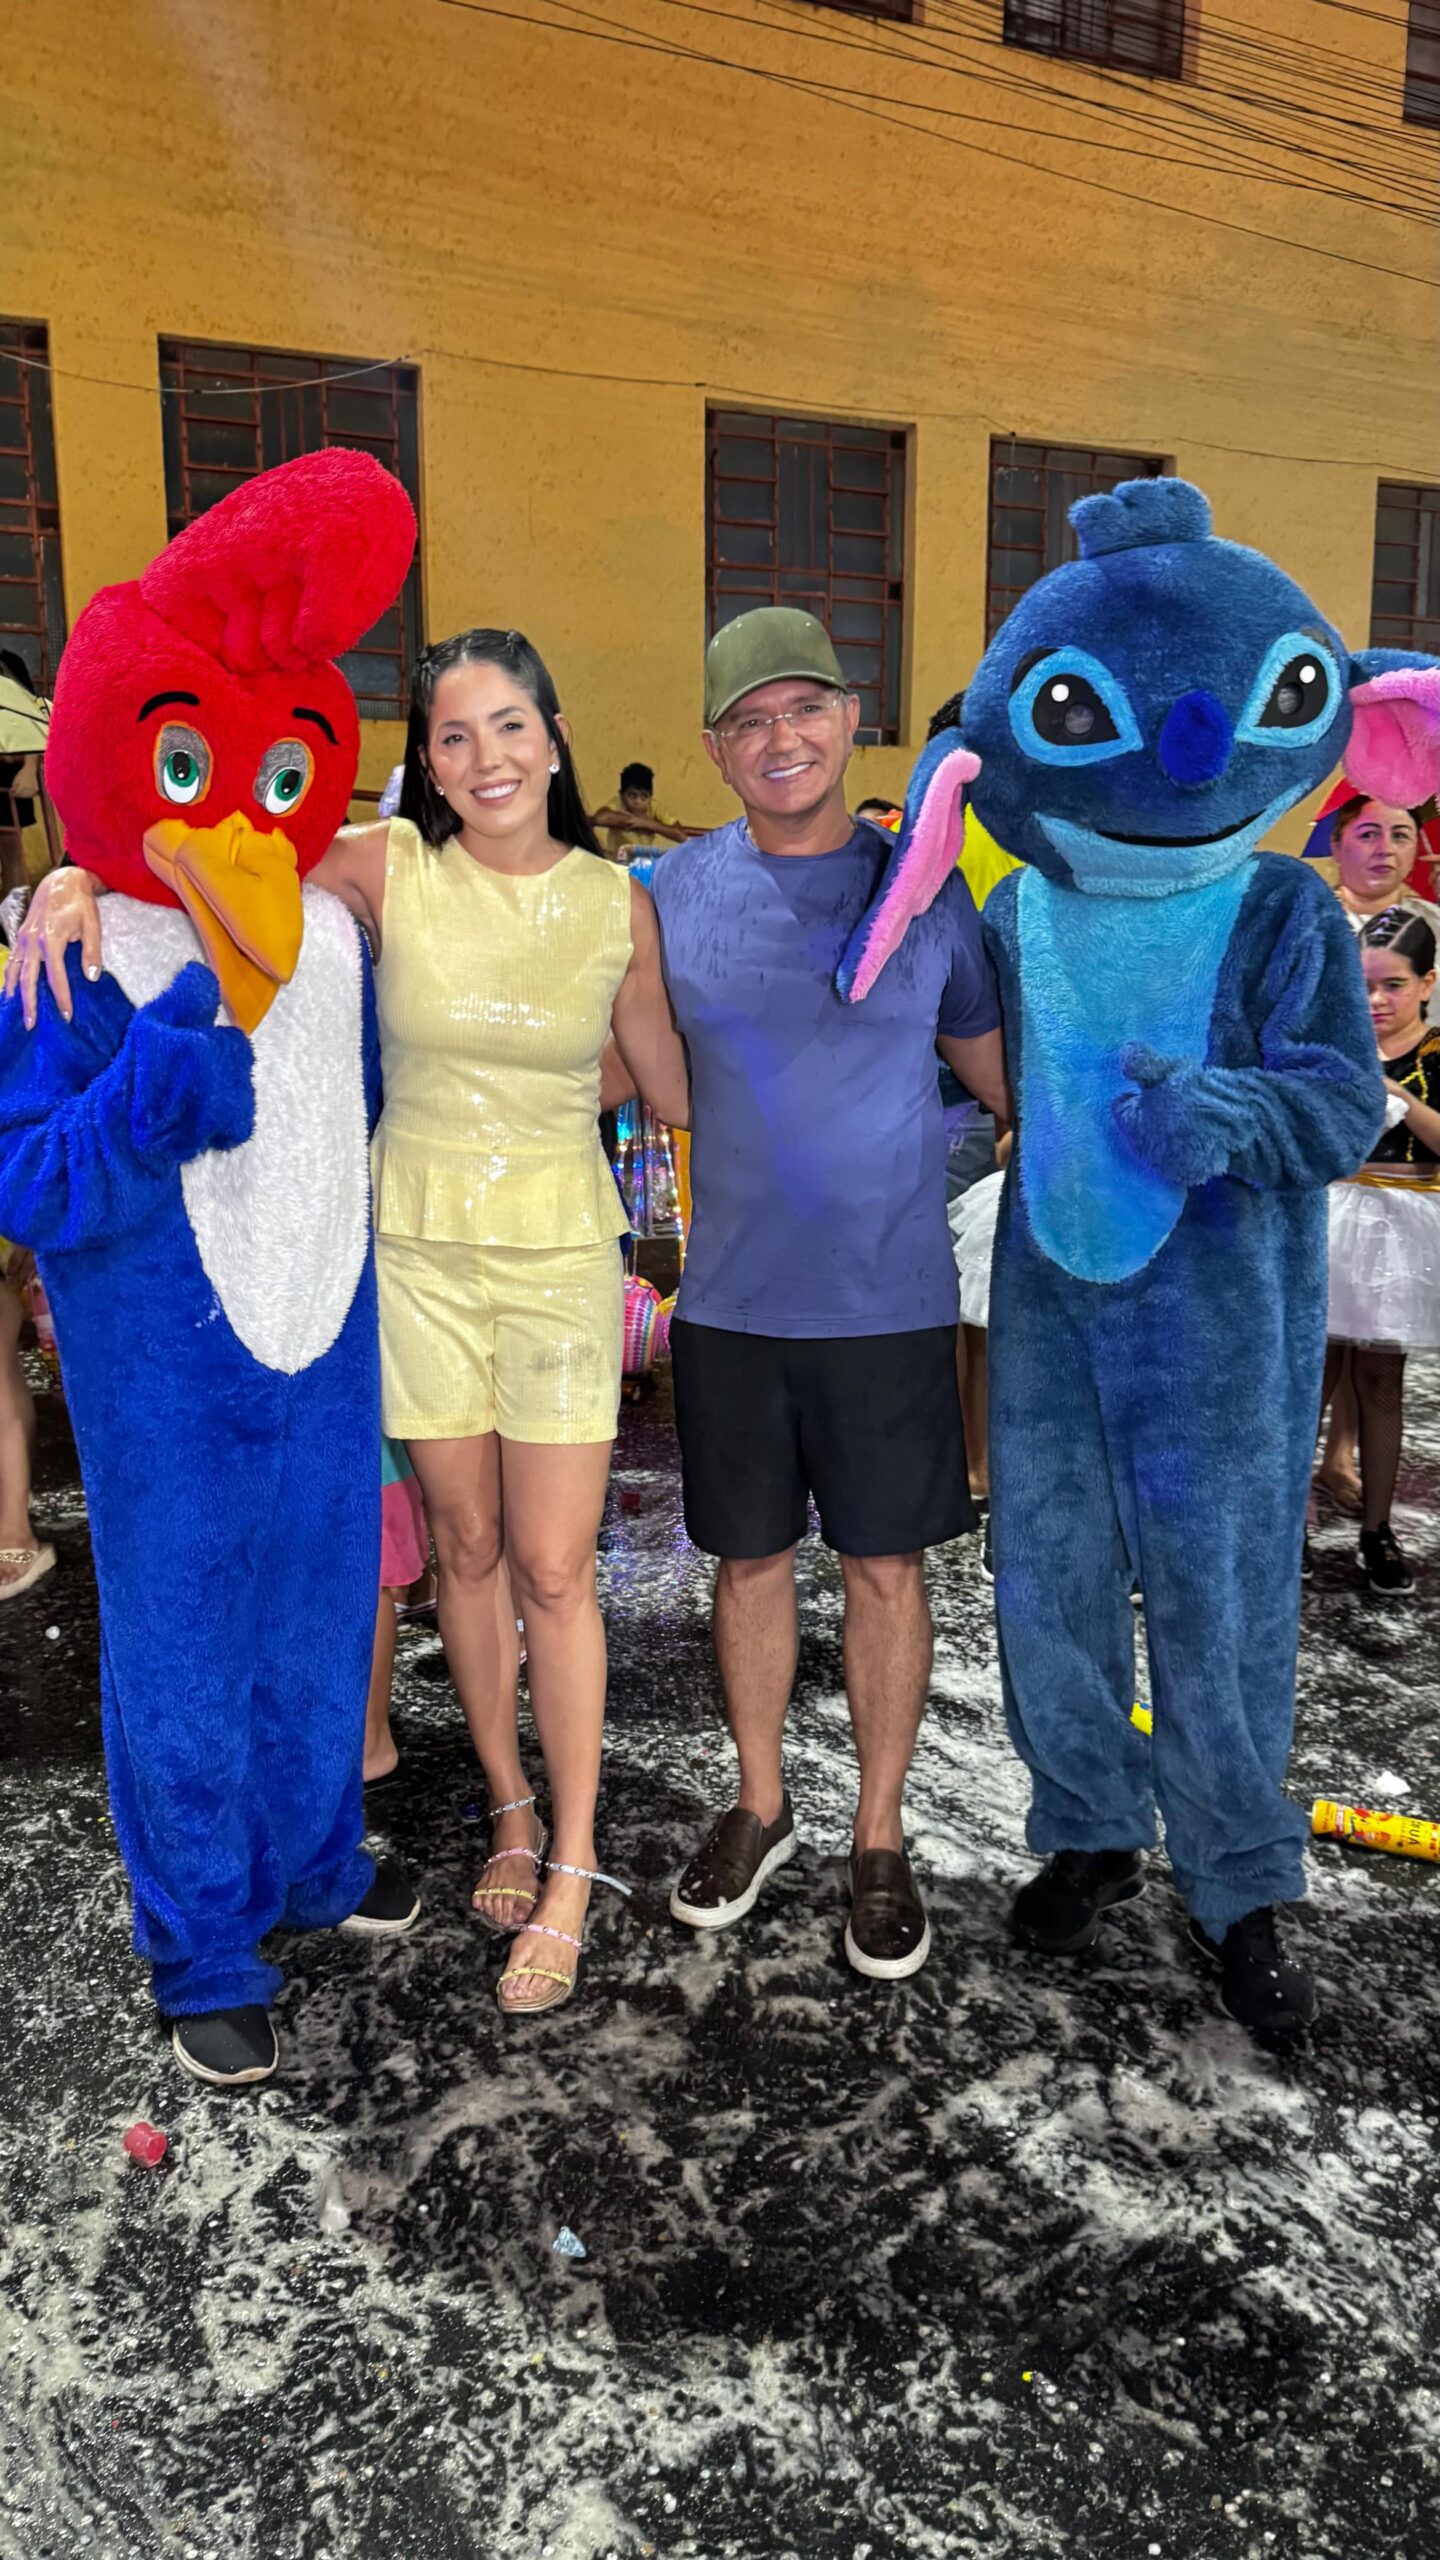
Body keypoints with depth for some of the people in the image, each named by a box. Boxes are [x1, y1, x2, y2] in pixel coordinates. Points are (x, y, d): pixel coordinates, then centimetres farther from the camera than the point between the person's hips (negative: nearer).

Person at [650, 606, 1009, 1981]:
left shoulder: (926, 888, -1)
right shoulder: (672, 891, 1)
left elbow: (1003, 1080, 9)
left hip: (889, 1301, -1)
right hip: (730, 1302, 1)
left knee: (884, 1567, 8)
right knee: (749, 1559, 13)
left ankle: (879, 1838, 27)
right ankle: (760, 1804, 35)